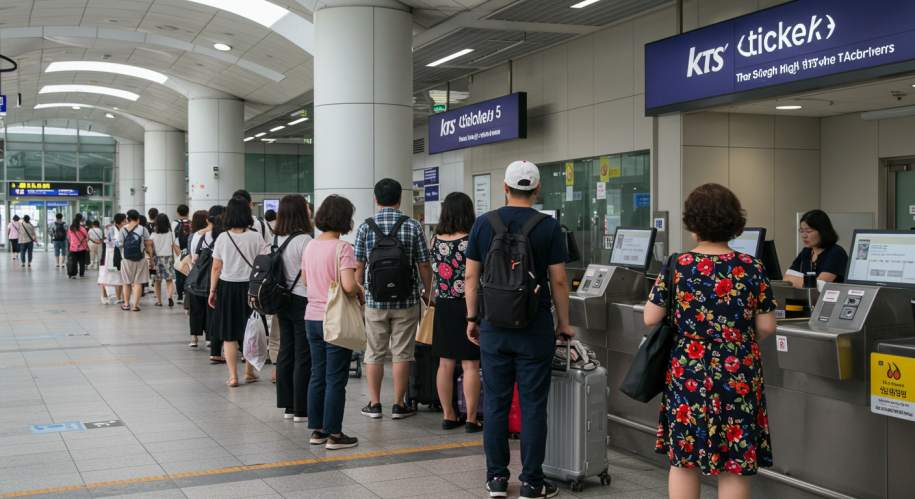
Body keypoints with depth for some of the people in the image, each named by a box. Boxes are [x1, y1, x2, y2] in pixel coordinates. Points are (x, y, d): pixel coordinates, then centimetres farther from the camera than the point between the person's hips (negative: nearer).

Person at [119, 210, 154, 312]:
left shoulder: (123, 230, -2)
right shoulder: (143, 229, -3)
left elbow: (119, 244, -4)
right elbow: (148, 244, -4)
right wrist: (150, 255, 6)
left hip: (126, 260, 1)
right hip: (140, 259, -1)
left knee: (126, 283, 13)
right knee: (138, 283, 2)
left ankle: (126, 304, 17)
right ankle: (135, 305, -2)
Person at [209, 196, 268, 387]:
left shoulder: (222, 238, -4)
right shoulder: (256, 238, -6)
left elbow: (216, 268, -1)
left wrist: (212, 291, 9)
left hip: (227, 287, 0)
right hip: (250, 287, 0)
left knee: (229, 335, 7)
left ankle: (233, 376, 6)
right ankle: (249, 372, 25)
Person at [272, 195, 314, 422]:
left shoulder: (276, 239, 6)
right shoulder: (304, 240, -16)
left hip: (282, 300, 8)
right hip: (302, 301, -8)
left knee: (286, 352, 12)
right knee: (303, 356, -1)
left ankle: (288, 405, 19)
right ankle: (301, 410, 3)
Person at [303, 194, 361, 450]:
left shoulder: (310, 246, 6)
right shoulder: (342, 248, -16)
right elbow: (348, 285, -27)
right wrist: (360, 291, -6)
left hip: (312, 318, 7)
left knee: (317, 376, 14)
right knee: (335, 380, 1)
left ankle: (317, 430, 21)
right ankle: (334, 434, 7)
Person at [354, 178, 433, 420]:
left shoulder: (365, 227, -2)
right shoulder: (412, 226, -5)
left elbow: (358, 266, 0)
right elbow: (424, 265, -3)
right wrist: (427, 292, 11)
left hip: (375, 300, 1)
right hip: (406, 300, -1)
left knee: (374, 353, 10)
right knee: (402, 353, 6)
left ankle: (374, 404, 14)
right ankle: (399, 405, 9)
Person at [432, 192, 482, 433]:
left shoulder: (436, 240, 2)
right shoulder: (471, 242, -13)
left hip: (443, 307, 5)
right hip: (467, 307, -5)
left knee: (445, 364, 11)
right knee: (470, 366, 2)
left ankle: (448, 416, 19)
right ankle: (471, 420, 6)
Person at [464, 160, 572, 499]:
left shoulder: (483, 223, 1)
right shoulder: (548, 227, -6)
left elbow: (471, 276, 3)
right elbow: (558, 281, -6)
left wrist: (472, 318, 12)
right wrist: (564, 324, 5)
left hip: (494, 327, 2)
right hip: (535, 329, -2)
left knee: (495, 403, 9)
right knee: (533, 406, 4)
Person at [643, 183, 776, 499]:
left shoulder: (676, 267, -6)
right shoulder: (751, 269, -5)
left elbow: (651, 319, -3)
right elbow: (766, 327, -2)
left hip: (687, 375, 1)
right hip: (737, 377, 0)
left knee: (683, 459, 12)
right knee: (735, 465, 7)